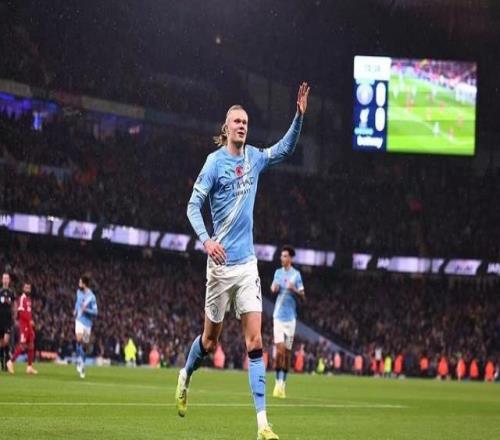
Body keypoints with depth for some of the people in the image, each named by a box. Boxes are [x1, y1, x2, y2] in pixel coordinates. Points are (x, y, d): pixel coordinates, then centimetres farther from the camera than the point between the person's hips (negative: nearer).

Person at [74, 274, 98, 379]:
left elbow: (95, 312, -12)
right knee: (79, 339, -23)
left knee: (83, 345, 7)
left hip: (87, 322, -3)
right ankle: (79, 362, -18)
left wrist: (86, 310, -26)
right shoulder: (79, 292, 4)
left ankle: (82, 367, 20)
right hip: (79, 320, 3)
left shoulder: (91, 297, -14)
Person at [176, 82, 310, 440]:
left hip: (248, 263, 4)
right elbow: (193, 205, -9)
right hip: (222, 263, -4)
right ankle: (186, 376, 42)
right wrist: (206, 240, -24)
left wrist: (300, 115, 9)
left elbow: (286, 149, 23)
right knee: (211, 340, 8)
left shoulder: (254, 157, 8)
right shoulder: (215, 161, -7)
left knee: (255, 342, -5)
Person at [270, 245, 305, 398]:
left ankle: (283, 384, 12)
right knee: (280, 350, -12)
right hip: (278, 316, 1)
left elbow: (303, 297, -1)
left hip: (290, 317, -1)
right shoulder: (278, 272, 10)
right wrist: (274, 288, -4)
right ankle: (278, 382, -5)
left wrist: (294, 290, -21)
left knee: (287, 351, 3)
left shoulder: (296, 275, 1)